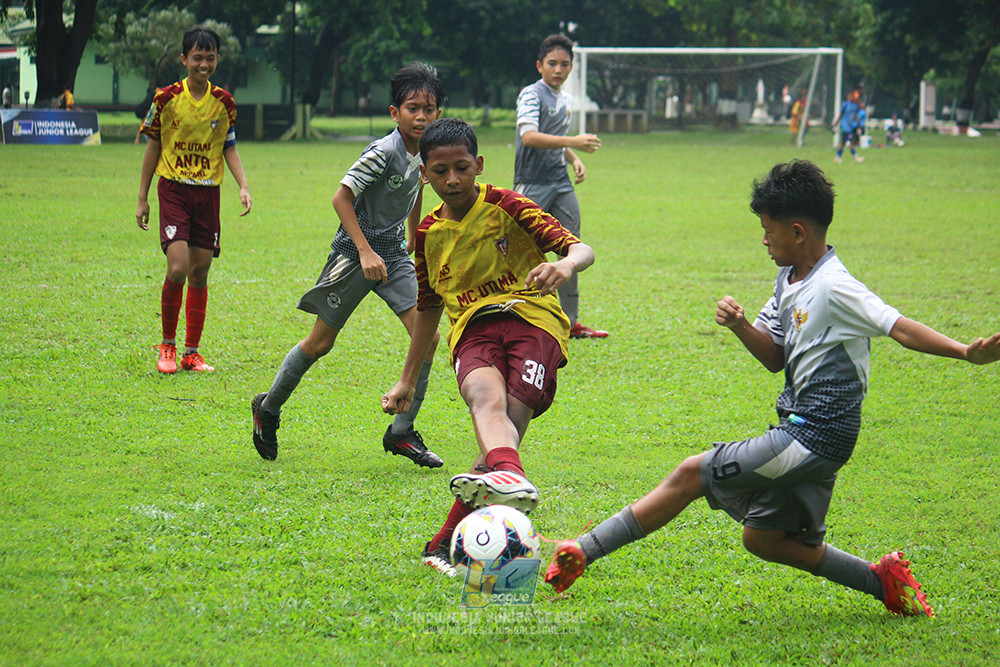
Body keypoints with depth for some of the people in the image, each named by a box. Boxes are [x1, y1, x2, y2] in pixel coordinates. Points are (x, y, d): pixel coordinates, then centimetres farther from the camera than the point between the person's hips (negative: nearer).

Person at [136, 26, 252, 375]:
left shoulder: (224, 102, 4)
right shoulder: (167, 98, -4)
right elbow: (153, 146, 4)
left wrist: (243, 186, -2)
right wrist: (142, 198, 5)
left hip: (208, 192, 3)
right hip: (173, 189, -3)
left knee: (200, 272, 4)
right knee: (177, 269, -15)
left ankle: (191, 352, 14)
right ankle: (167, 345, 4)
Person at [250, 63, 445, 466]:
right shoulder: (383, 153, -22)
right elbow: (341, 197, -22)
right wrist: (366, 252, -25)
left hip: (393, 254, 7)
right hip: (354, 252, -6)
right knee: (320, 343, 2)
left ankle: (402, 433, -1)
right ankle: (268, 408, 26)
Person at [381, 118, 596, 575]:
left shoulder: (506, 206, 4)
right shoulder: (429, 233, 18)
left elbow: (580, 248, -5)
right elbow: (429, 306, 32)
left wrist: (565, 265, -30)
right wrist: (407, 380, 35)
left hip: (531, 317, -2)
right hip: (472, 329, 2)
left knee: (510, 420, -24)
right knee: (486, 398, -34)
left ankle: (446, 545, -17)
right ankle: (511, 479, -68)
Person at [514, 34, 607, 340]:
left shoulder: (566, 100, 16)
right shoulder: (531, 95, -10)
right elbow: (529, 137, -25)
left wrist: (574, 159, 11)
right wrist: (573, 142, -31)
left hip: (561, 184, 8)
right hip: (532, 185, -8)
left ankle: (570, 322, 15)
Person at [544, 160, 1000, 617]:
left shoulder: (834, 289, -19)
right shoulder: (790, 280, 10)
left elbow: (899, 327, -24)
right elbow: (776, 357, 15)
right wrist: (740, 327, -5)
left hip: (815, 437, -10)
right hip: (804, 434, 10)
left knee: (692, 474, -9)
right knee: (764, 538, 18)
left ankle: (583, 551, -3)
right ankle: (883, 581, 18)